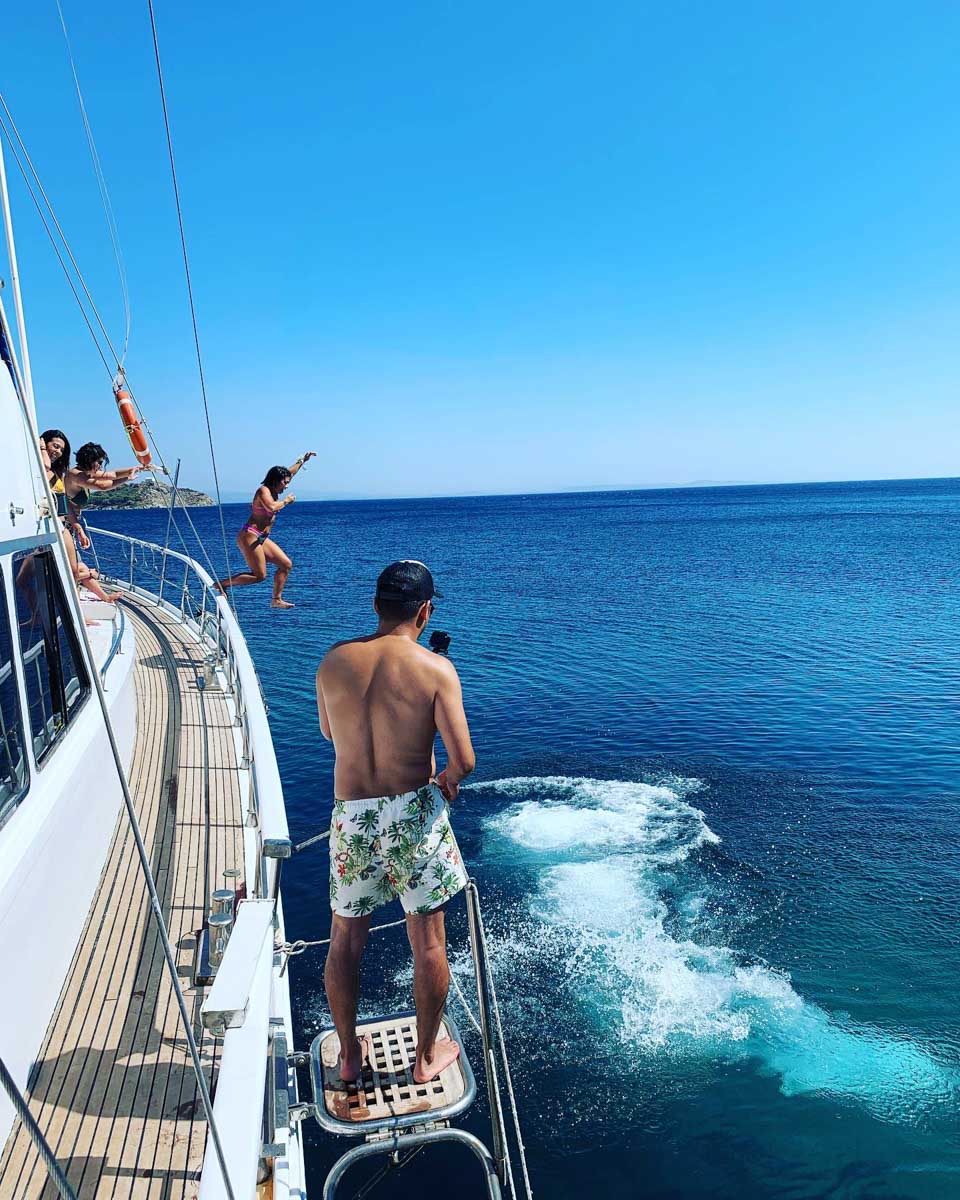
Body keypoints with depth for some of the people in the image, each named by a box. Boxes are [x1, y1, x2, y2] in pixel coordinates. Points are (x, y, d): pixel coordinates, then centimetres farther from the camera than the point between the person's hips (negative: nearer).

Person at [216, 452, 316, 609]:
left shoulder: (273, 490, 13)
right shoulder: (264, 490, -11)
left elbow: (290, 472, 28)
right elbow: (272, 507, -32)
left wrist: (302, 460, 34)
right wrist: (286, 501, -15)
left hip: (262, 538, 10)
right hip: (250, 536, -10)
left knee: (286, 564, 4)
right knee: (259, 575, -10)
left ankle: (277, 600, 8)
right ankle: (222, 584, -1)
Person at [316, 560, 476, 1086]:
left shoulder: (333, 661, -3)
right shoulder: (435, 669, -13)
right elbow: (463, 761, -16)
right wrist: (446, 780, 6)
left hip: (350, 817, 3)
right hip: (413, 813, -3)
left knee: (345, 940, 21)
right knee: (428, 942, 16)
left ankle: (349, 1055, 38)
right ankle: (427, 1055, 34)